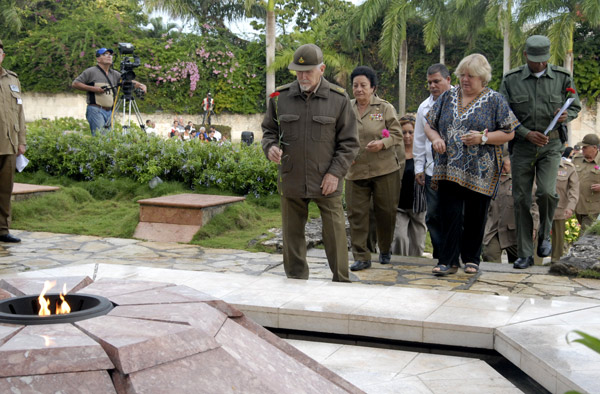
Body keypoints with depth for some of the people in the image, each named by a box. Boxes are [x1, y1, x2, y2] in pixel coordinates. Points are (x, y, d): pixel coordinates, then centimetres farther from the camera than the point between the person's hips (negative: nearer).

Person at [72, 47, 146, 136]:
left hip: (110, 111, 6)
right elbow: (75, 84, 2)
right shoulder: (91, 72, 3)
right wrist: (93, 89, -9)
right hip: (96, 110, -6)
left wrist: (140, 85, -4)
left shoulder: (115, 74, 18)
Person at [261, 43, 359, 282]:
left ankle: (341, 282, 14)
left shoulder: (338, 99, -2)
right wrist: (270, 147, -8)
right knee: (292, 234, 9)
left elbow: (349, 142, 1)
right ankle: (296, 279, 22)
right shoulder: (280, 97, 3)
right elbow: (268, 129, 15)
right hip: (291, 180, 2)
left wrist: (336, 173, -8)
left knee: (335, 234, 1)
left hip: (326, 182, -2)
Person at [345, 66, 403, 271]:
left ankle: (385, 250, 29)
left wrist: (383, 143, -18)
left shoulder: (385, 108, 1)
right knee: (356, 214, -3)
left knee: (386, 212, 7)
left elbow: (397, 135, 1)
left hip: (384, 169, -2)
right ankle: (361, 257, 4)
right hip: (355, 171, 2)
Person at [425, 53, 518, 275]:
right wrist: (435, 138, -6)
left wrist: (483, 138, -14)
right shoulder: (448, 98, 12)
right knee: (450, 215, -4)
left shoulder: (494, 101, 2)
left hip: (479, 172, -2)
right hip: (449, 169, 2)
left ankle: (471, 259, 20)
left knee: (475, 217, 5)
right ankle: (448, 261, -1)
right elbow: (429, 125, 16)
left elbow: (509, 133, 0)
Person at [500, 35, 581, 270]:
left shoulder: (562, 78, 2)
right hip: (522, 146, 1)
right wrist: (527, 133, -14)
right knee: (521, 200, 1)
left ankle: (544, 235, 10)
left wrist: (566, 116, -12)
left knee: (547, 192, -20)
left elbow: (575, 107, 13)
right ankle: (525, 254, 11)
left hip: (551, 146, 0)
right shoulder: (511, 80, -1)